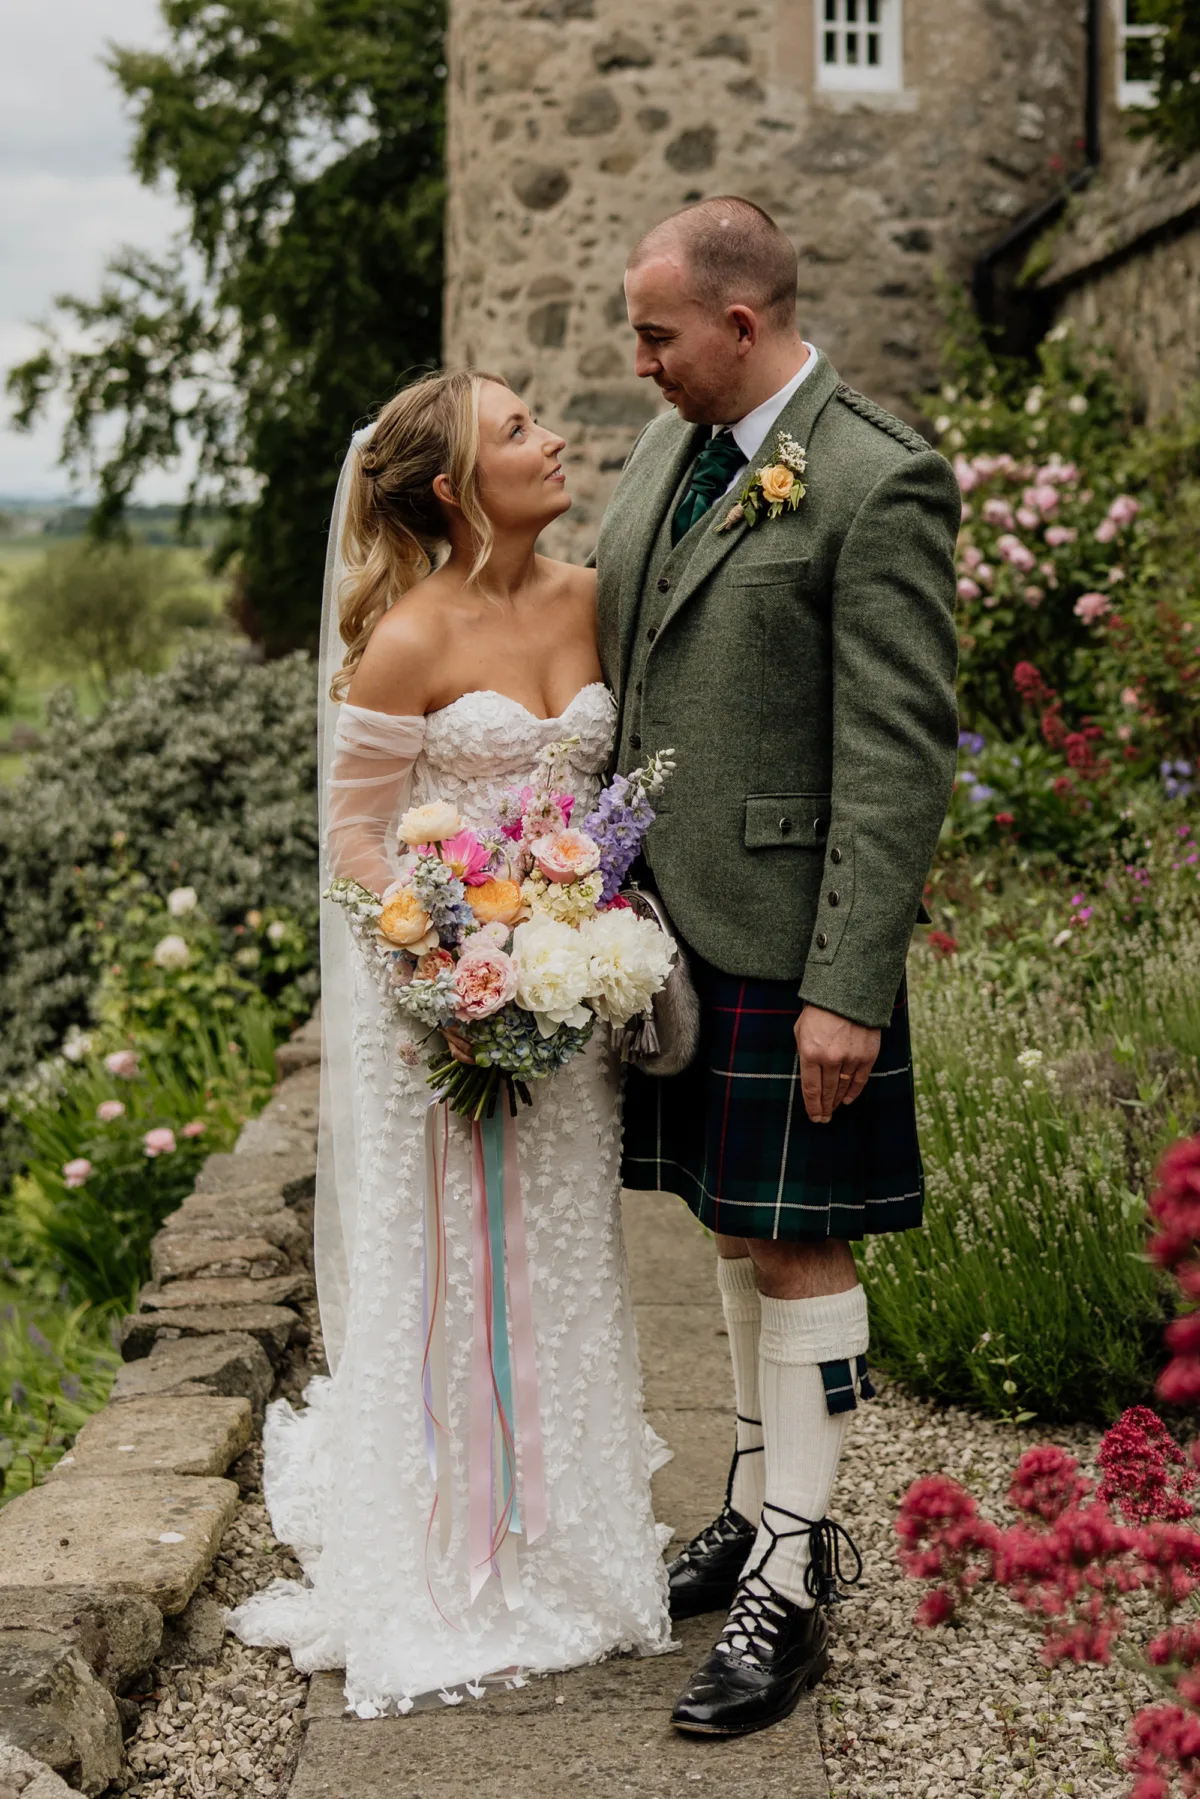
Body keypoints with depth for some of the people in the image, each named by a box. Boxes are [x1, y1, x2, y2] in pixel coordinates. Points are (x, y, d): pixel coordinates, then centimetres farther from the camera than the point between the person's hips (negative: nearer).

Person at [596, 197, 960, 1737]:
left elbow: (899, 759, -18)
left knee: (797, 1247, 1)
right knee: (734, 1231, 18)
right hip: (672, 915, 8)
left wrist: (849, 989, -21)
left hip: (784, 934, -8)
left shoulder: (879, 484, -15)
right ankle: (762, 1507, 34)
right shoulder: (667, 448, 10)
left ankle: (790, 1584, 11)